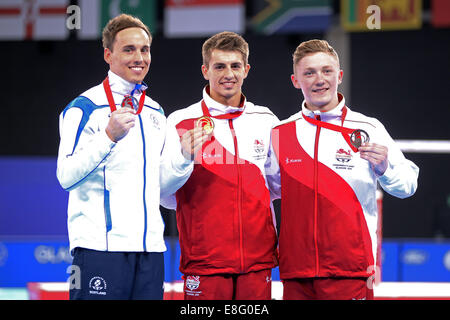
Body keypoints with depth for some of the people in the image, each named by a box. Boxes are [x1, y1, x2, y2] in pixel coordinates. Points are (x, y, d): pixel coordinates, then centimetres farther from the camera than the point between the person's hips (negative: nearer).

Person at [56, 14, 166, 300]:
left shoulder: (156, 113, 19)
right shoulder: (84, 108, -3)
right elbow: (66, 176, -14)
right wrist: (109, 136, -22)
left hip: (150, 249, 6)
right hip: (101, 247, -6)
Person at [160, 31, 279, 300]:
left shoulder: (266, 121, 11)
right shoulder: (181, 122, 1)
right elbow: (164, 195, -4)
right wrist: (185, 157, -21)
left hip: (258, 258, 3)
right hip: (205, 260, -3)